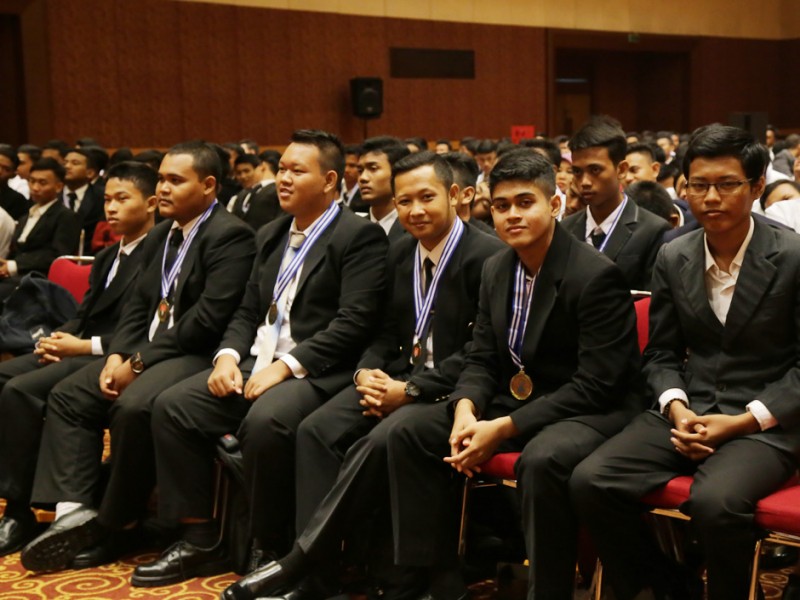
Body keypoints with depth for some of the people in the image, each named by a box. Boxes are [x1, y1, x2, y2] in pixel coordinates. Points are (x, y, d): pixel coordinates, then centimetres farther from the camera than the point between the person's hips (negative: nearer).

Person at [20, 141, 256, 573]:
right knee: (67, 396, -2)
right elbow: (139, 303, 16)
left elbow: (209, 319, -21)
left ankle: (114, 521, -12)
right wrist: (118, 354, -4)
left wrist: (141, 361, -17)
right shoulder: (160, 235, 17)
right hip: (148, 350, 10)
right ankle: (74, 510, -8)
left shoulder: (230, 236, -13)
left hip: (197, 354, -9)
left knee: (134, 406, -32)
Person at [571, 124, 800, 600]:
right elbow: (661, 354, 11)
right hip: (688, 412, 5)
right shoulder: (673, 259, 6)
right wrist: (676, 408, -9)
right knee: (591, 482, -17)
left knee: (716, 501, -35)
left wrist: (742, 422, -16)